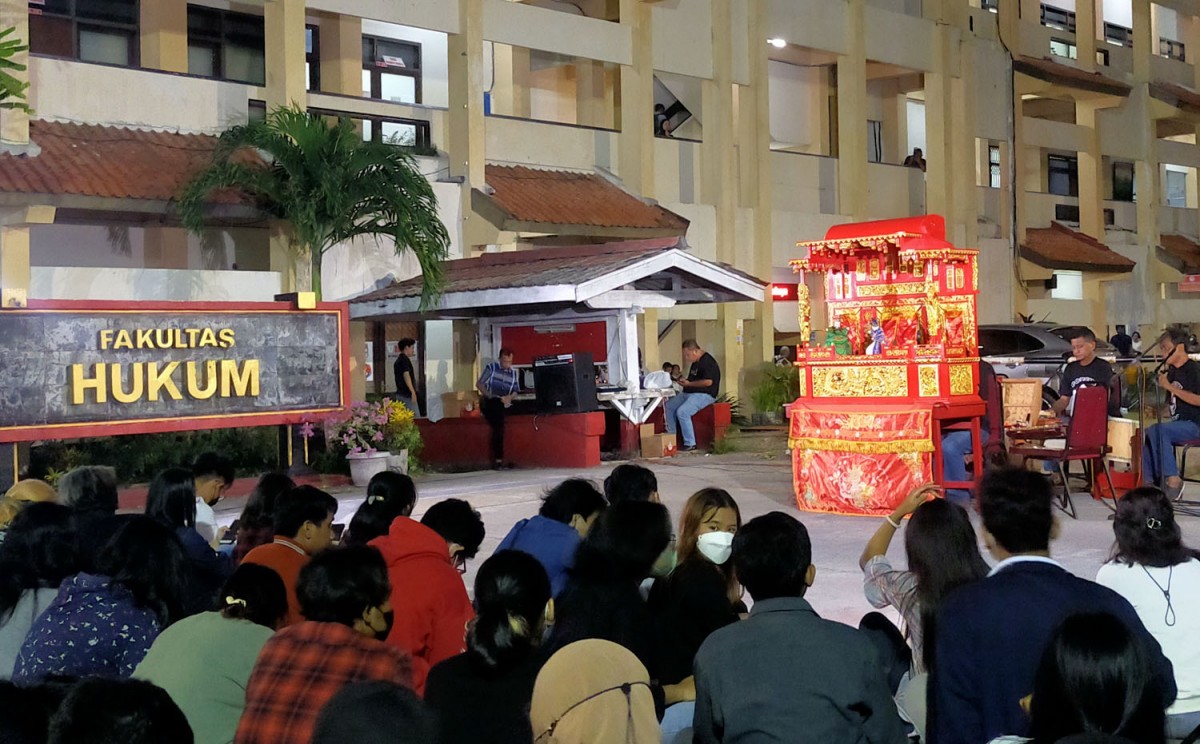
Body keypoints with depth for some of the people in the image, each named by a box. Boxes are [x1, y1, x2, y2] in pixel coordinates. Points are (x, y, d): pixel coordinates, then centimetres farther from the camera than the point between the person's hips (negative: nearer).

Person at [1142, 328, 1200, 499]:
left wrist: (1169, 386, -25)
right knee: (1147, 434, -8)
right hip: (1179, 422, 8)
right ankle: (1149, 481, -7)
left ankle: (1173, 480, -22)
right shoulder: (1172, 370, 11)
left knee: (1157, 431, -27)